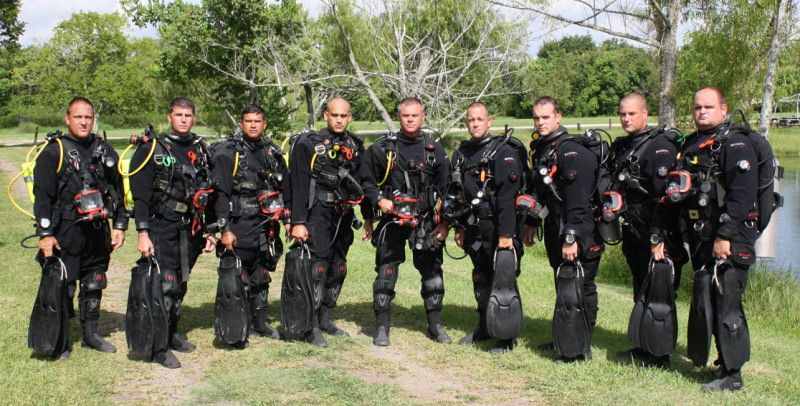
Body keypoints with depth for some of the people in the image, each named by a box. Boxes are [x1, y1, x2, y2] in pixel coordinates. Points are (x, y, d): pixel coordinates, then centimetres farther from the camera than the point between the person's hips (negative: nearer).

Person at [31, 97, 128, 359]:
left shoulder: (104, 150, 11)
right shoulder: (53, 153, -3)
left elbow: (118, 190, 16)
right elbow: (42, 196, -7)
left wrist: (120, 225, 10)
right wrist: (45, 234, -12)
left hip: (98, 231, 5)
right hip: (66, 232, -5)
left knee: (94, 285, 12)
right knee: (63, 288, -2)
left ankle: (90, 335, 25)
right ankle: (59, 341, 11)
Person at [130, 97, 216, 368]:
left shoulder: (201, 151, 11)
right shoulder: (152, 150, -2)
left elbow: (211, 193, 14)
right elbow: (141, 195, -6)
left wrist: (210, 231, 11)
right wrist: (142, 233, -14)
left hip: (191, 230, 5)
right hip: (162, 228, -5)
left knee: (181, 284, 12)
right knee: (165, 285, -9)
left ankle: (172, 333, 27)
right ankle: (160, 347, -3)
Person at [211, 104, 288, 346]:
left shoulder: (273, 153, 11)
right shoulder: (228, 154, -5)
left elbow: (285, 186, 20)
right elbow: (220, 193, -9)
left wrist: (287, 214, 12)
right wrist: (224, 229, -14)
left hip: (266, 226, 5)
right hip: (239, 226, -5)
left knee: (262, 276, 13)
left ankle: (260, 323, 26)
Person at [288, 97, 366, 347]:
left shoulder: (356, 146, 11)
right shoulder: (308, 145, -3)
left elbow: (363, 183, 17)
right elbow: (298, 186, -8)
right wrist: (298, 222, -14)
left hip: (344, 217, 6)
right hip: (318, 215, -5)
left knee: (338, 270, 11)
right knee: (317, 269, -9)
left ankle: (326, 320, 24)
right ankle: (312, 328, -3)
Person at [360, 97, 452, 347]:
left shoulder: (435, 150, 7)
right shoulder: (382, 148, 3)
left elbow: (445, 188, 8)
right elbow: (367, 181, 9)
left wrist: (445, 222, 3)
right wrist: (378, 200, -8)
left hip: (425, 222, 1)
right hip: (391, 221, -1)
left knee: (432, 272, 4)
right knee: (386, 274, -2)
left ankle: (435, 325, 17)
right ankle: (382, 326, 9)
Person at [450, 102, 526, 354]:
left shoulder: (504, 153, -10)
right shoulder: (461, 155, 12)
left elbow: (508, 196, -17)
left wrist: (506, 233, -22)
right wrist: (460, 227, 15)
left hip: (500, 229, -6)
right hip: (475, 230, 7)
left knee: (504, 281, -3)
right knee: (480, 280, 16)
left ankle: (508, 337, 7)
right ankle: (484, 328, 31)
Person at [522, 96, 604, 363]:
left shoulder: (570, 151, -16)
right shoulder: (541, 149, 13)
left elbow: (578, 199, -23)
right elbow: (538, 192, 21)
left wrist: (571, 237, -26)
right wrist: (532, 225, 21)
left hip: (579, 236, -9)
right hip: (555, 232, 9)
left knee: (579, 289, -3)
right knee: (563, 287, 17)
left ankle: (581, 349, 4)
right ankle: (563, 339, 28)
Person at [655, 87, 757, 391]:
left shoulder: (737, 145, -8)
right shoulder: (689, 146, 16)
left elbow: (742, 195, -18)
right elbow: (674, 194, 18)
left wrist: (725, 236, -23)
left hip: (731, 240, -8)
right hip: (700, 239, 8)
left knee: (727, 305, -7)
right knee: (704, 303, 12)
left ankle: (732, 374, 1)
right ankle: (724, 361, 25)